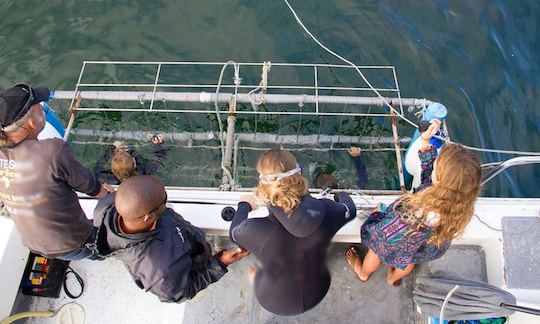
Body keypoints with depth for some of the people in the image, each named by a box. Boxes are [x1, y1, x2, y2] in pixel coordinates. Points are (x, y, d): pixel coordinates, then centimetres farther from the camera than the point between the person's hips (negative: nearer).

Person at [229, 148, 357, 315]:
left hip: (277, 303, -2)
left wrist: (244, 205, 10)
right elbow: (350, 210, -3)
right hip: (317, 293, 2)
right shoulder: (325, 211, -29)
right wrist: (342, 195, 20)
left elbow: (234, 233, -10)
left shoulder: (255, 230, -36)